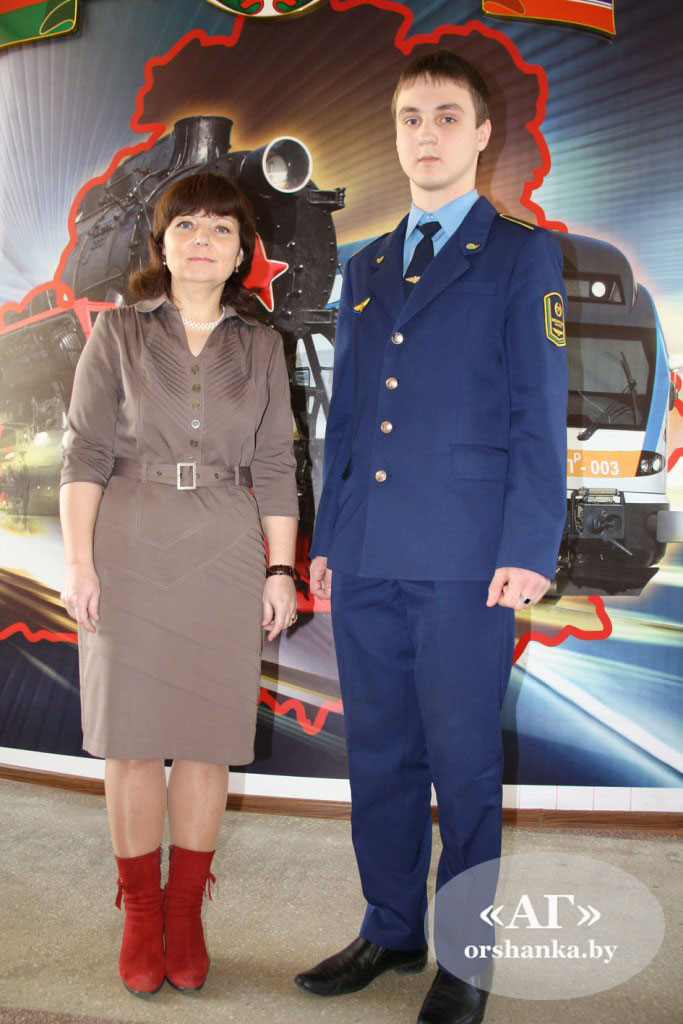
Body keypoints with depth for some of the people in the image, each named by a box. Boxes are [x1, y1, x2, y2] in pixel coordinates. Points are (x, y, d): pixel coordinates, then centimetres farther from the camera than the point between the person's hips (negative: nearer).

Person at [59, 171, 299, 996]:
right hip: (128, 547, -1)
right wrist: (78, 560, -7)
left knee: (207, 736, 3)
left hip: (225, 556, 1)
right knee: (131, 734, 1)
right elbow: (86, 453, 1)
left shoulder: (260, 347, 10)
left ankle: (186, 908, 19)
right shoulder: (117, 333, 6)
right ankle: (140, 911, 17)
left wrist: (281, 570, 2)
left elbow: (275, 467, 8)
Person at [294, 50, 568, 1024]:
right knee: (379, 751, 11)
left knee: (463, 757, 3)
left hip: (464, 556, -5)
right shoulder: (365, 269, 19)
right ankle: (391, 929, 27)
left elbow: (539, 413, -3)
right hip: (366, 556, 5)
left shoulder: (522, 256, 4)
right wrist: (326, 536, 13)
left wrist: (528, 549, -11)